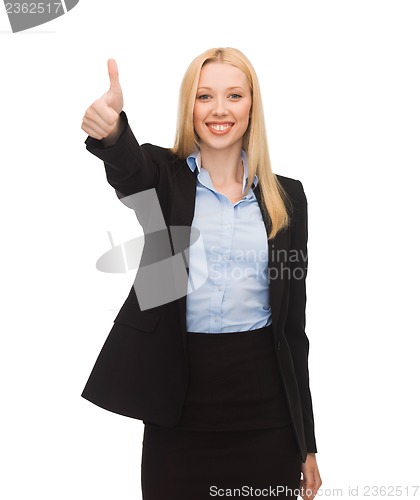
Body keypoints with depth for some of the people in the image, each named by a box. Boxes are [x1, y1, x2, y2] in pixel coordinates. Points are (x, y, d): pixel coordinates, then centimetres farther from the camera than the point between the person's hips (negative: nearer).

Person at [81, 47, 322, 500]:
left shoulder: (286, 197, 5)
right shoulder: (164, 177, 2)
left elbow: (293, 322, 7)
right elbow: (128, 172, -24)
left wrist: (307, 441, 7)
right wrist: (111, 132, -49)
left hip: (264, 400, 2)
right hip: (180, 398, -1)